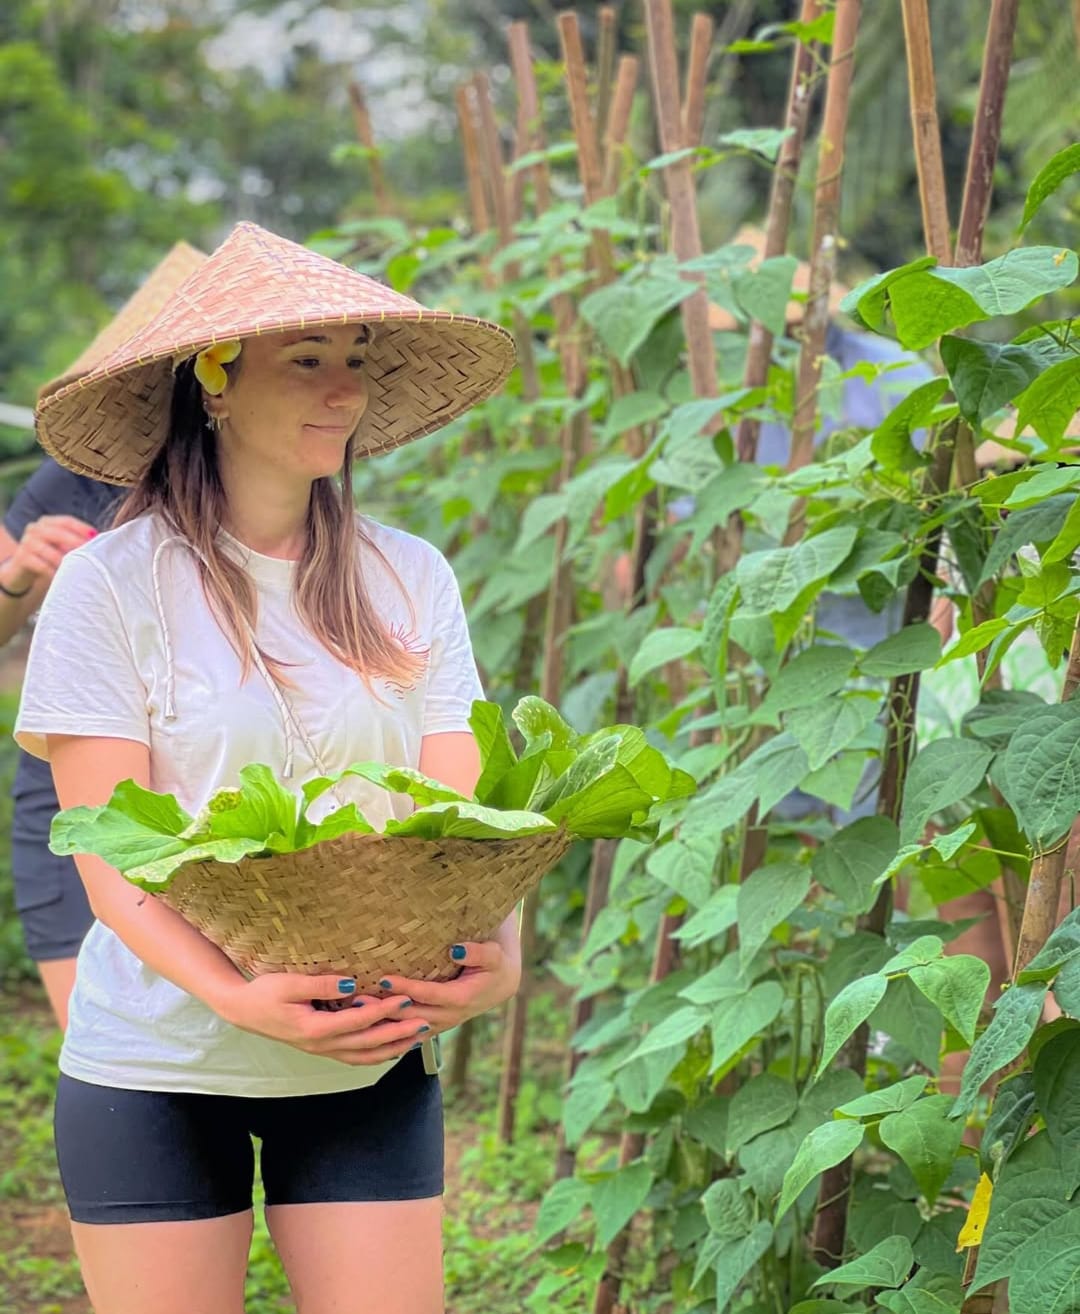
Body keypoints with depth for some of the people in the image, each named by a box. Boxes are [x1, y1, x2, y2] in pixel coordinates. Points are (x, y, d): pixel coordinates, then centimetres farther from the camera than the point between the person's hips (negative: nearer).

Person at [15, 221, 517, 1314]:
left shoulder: (411, 580, 5)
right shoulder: (115, 581, -6)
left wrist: (496, 951, -20)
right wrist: (238, 998, -25)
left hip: (368, 1063, 3)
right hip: (157, 1061, -2)